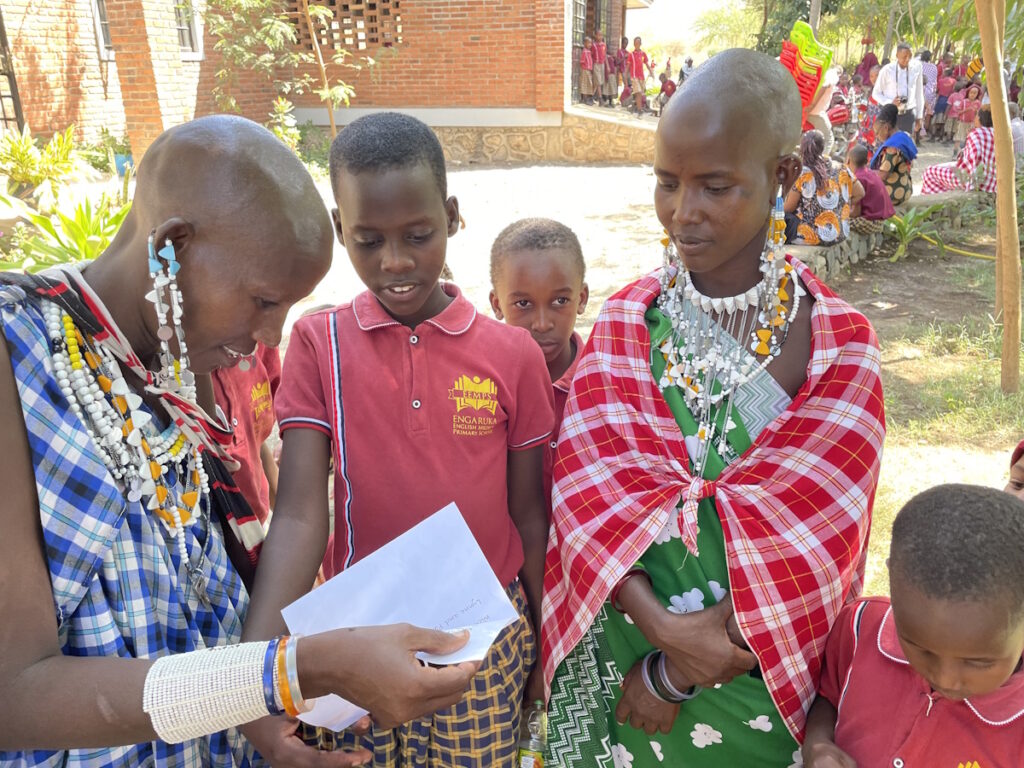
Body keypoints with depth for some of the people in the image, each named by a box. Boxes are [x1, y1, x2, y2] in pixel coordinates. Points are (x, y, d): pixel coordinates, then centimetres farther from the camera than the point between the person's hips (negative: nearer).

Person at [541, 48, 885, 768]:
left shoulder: (839, 346, -12)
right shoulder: (626, 322, -7)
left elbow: (804, 535, -15)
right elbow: (592, 488, -12)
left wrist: (675, 674, -13)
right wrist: (661, 625, -24)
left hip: (755, 666, -1)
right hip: (617, 638, 2)